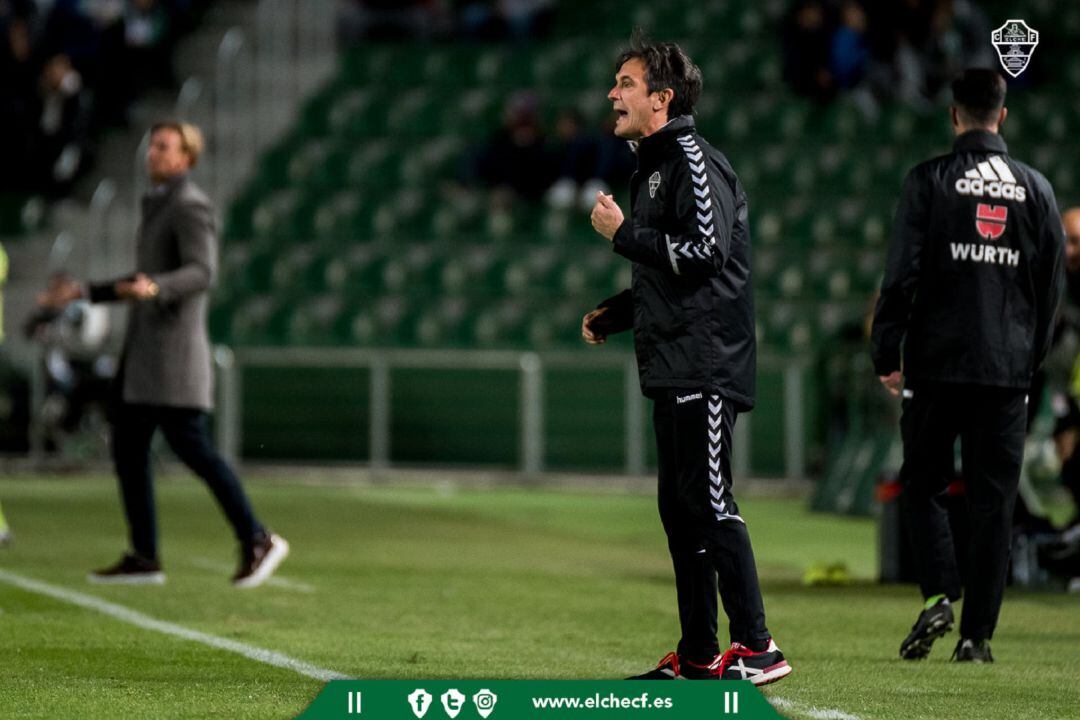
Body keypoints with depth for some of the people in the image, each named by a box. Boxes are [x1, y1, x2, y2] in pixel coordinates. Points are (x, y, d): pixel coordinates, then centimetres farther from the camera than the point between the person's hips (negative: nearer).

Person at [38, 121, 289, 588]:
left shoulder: (191, 206, -11)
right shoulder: (160, 208, 20)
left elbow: (201, 274, -24)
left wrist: (155, 288, -43)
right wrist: (83, 293, 23)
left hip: (175, 347, -9)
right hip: (144, 351, 9)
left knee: (190, 447, -11)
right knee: (127, 448, 4)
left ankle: (257, 542, -3)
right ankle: (143, 559, 5)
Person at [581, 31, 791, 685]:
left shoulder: (692, 159, -10)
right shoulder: (655, 166, 21)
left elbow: (704, 250, -21)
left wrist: (622, 233, -14)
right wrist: (611, 316, 20)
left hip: (706, 366, -10)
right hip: (673, 366, 10)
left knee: (708, 502, -12)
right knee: (679, 507, 9)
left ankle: (756, 647, -11)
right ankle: (697, 656, 13)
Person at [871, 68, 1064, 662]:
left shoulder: (929, 180, -3)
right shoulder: (1035, 188, 7)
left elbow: (902, 274, -7)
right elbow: (1051, 285, 11)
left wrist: (886, 354, 0)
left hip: (937, 364, -2)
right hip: (1008, 368, 2)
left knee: (923, 484, 11)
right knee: (994, 501, 4)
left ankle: (939, 595, -10)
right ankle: (977, 633, 2)